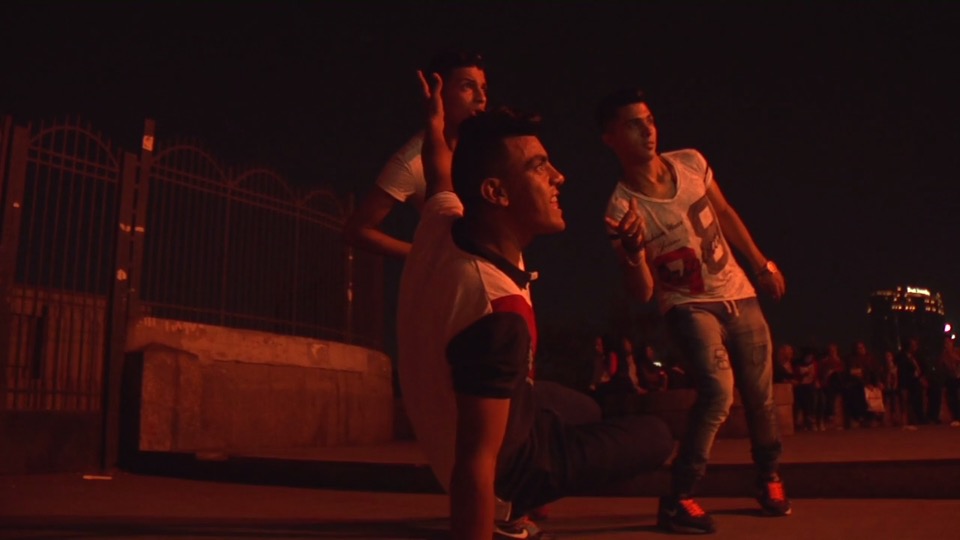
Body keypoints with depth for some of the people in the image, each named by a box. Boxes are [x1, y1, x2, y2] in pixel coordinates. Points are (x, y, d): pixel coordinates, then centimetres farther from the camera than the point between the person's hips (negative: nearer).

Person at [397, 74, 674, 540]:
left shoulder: (441, 225, -14)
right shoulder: (499, 311, -37)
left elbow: (441, 172, 12)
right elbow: (475, 466, -35)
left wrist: (435, 120, 30)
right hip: (510, 464, -8)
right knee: (656, 437, 7)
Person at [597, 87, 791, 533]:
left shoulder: (691, 163, -7)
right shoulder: (621, 209, -20)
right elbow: (643, 293, -20)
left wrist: (760, 262, 17)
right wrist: (633, 249, -39)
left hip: (738, 294, 5)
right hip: (689, 306, -5)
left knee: (761, 395, 12)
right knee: (718, 389, -26)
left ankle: (769, 479, 39)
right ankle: (678, 500, -11)